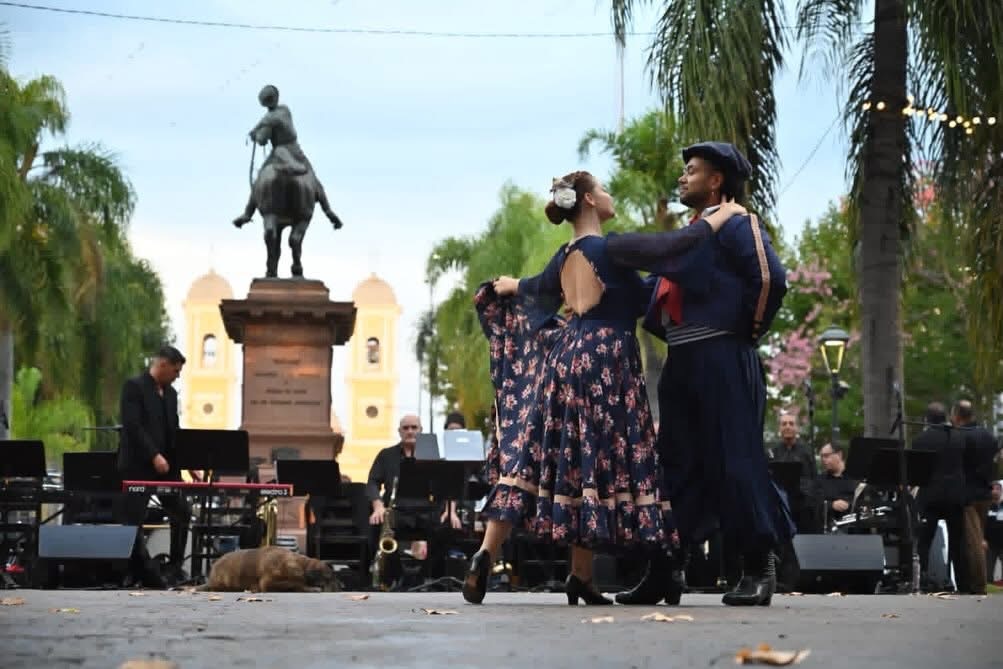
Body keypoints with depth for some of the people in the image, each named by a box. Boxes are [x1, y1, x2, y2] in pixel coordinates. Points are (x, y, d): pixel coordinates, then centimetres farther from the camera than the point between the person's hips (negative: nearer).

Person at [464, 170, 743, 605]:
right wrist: (723, 215, 1)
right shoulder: (610, 247, -9)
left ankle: (487, 552, -9)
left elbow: (536, 289, 32)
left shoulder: (565, 256, 13)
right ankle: (581, 577, 3)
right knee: (595, 462, -1)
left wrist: (507, 286, 55)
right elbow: (675, 246, -13)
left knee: (532, 455, 2)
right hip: (604, 360, -7)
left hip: (566, 356, 7)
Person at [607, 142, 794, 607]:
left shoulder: (734, 224, -4)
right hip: (682, 361, 9)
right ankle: (660, 573, 9)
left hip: (722, 360, -9)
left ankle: (758, 570, -1)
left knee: (734, 463, -7)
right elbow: (661, 298, 23)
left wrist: (749, 329, -9)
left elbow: (771, 279, -17)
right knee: (676, 464, 7)